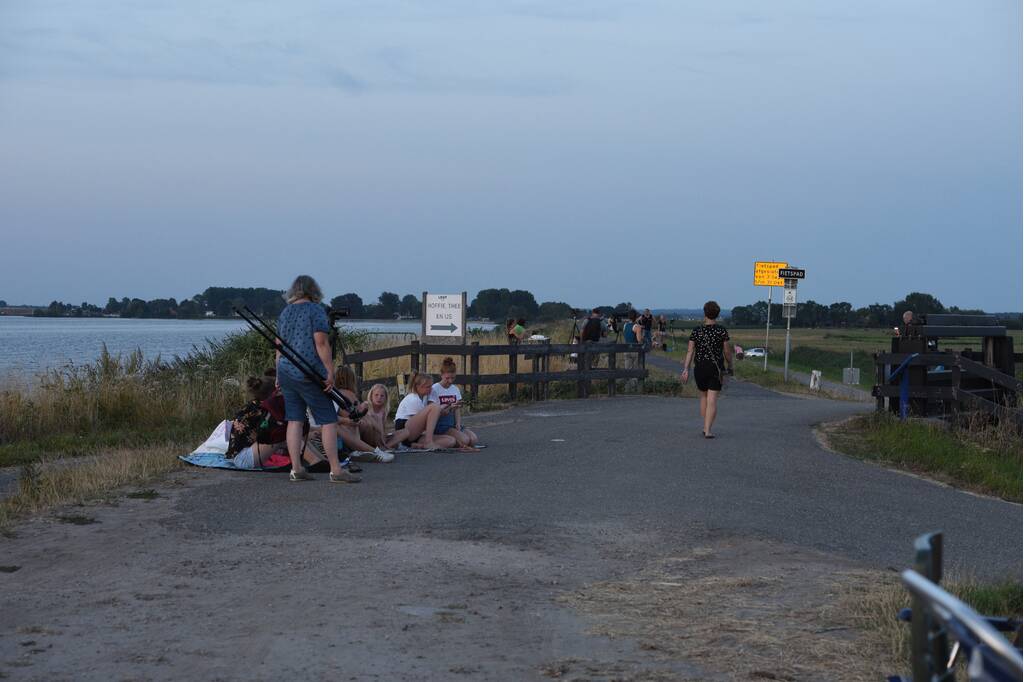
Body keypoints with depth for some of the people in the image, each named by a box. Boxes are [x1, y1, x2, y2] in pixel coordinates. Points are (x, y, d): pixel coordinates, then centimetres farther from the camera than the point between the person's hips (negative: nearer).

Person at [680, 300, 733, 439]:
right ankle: (708, 430, -13)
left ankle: (705, 427, 25)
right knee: (712, 400, -4)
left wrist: (686, 369, -5)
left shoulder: (697, 331, 0)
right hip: (716, 368, -3)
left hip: (700, 368, 3)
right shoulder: (722, 331, -6)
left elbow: (690, 351, -4)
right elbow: (727, 351, -2)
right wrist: (730, 366, 13)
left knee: (704, 397, 21)